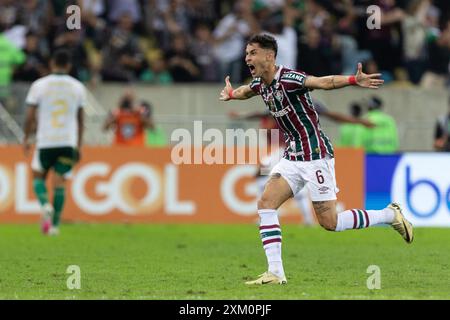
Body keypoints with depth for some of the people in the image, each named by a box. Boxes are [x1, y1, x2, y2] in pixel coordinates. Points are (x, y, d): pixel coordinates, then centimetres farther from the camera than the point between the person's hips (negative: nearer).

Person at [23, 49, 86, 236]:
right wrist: (79, 146, 18)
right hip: (68, 142, 1)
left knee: (38, 176, 15)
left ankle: (45, 205, -12)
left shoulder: (39, 85, -2)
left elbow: (30, 116, -2)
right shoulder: (78, 87, 6)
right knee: (60, 182, 4)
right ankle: (55, 224, 1)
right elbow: (80, 120, 11)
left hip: (45, 141, -1)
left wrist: (26, 138, 10)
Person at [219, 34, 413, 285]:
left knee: (329, 222, -6)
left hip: (315, 154, -8)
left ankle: (391, 215, 13)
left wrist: (354, 80, -49)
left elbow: (324, 82, -35)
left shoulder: (287, 78, -19)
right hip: (293, 156, 8)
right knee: (266, 203, -6)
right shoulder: (260, 83, 6)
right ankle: (275, 273, -5)